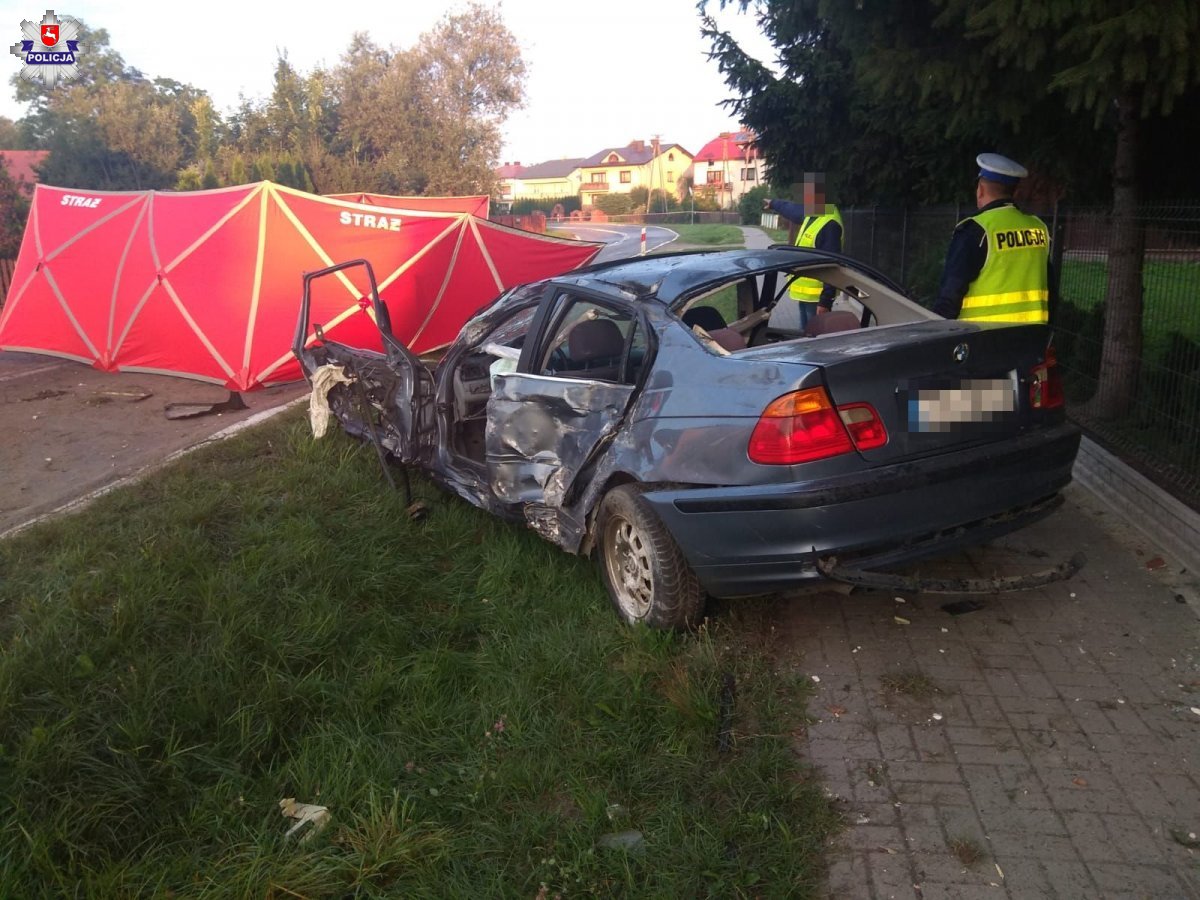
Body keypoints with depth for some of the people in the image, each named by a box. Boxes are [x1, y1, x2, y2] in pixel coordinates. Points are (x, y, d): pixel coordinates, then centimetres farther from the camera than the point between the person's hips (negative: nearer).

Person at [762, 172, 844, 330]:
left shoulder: (830, 224, -21)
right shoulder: (811, 214, 8)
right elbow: (792, 209, 33)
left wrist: (825, 301, -27)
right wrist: (773, 203, 52)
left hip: (817, 295, -10)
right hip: (804, 292, 10)